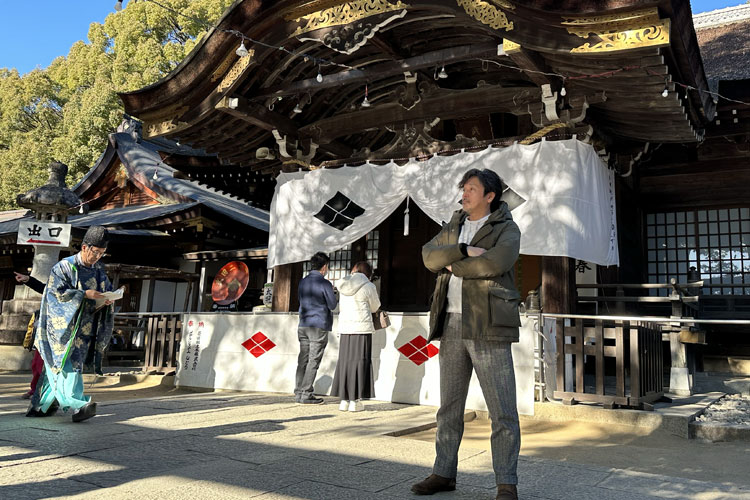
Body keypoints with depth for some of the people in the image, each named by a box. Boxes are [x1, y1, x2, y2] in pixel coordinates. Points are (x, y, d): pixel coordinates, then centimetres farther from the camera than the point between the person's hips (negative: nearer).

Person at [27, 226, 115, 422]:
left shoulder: (98, 270, 12)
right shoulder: (64, 267, -6)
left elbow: (108, 288, 16)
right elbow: (56, 292, -13)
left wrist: (107, 299, -8)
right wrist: (85, 294, -22)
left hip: (84, 329, 5)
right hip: (63, 326, -5)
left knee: (57, 367, 10)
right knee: (68, 363, -14)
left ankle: (40, 405, 18)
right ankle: (76, 405, -22)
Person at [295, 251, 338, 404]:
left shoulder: (303, 281, 11)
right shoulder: (324, 284, -10)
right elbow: (333, 305, -6)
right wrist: (332, 293, 15)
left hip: (303, 325, 6)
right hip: (319, 326, -6)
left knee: (303, 360, 8)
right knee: (313, 361, -2)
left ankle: (298, 393, 10)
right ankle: (306, 395, -1)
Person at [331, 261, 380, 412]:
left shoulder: (344, 284, 8)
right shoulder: (368, 287, -5)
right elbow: (374, 307, 8)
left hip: (345, 327, 5)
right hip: (362, 327, -4)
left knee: (345, 361, 9)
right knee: (359, 362, 1)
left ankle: (344, 400, 12)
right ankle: (354, 401, 2)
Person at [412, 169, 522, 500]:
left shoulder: (506, 230, 1)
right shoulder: (453, 228, 19)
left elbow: (494, 263, -19)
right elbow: (429, 255, 1)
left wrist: (452, 265, -6)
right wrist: (464, 251, -14)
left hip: (488, 326, -5)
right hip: (452, 324, 6)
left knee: (502, 410, -2)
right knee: (449, 405, 12)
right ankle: (443, 473, 23)